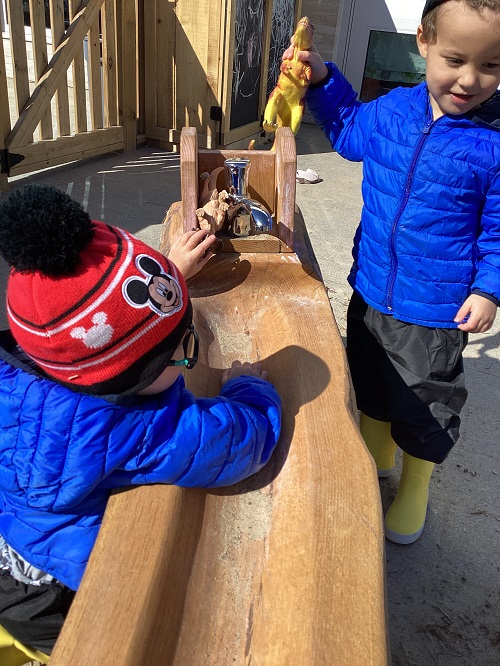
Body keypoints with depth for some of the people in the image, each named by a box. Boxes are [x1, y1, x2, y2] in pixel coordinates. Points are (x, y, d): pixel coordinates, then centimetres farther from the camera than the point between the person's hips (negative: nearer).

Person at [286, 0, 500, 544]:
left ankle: (414, 488, 40)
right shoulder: (391, 111, -4)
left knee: (423, 407, 12)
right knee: (369, 382, 23)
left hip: (436, 313, -4)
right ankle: (376, 454, 51)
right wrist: (321, 79, 7)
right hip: (371, 291, 5)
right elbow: (348, 131, 18)